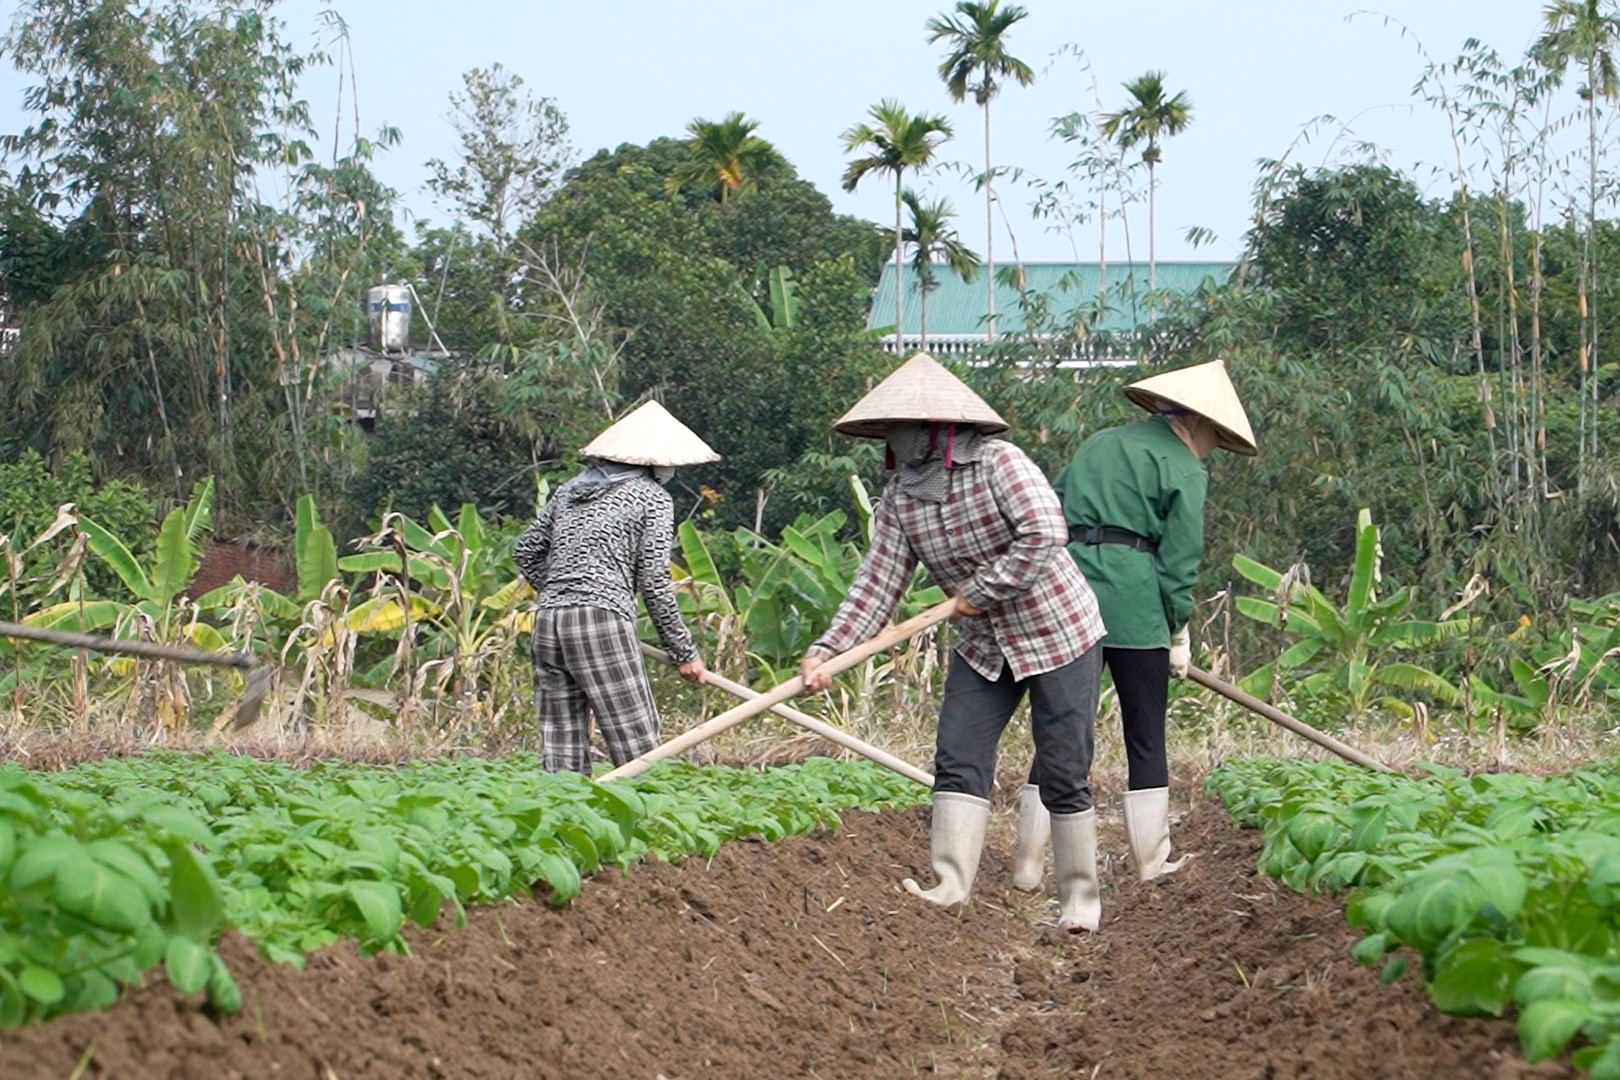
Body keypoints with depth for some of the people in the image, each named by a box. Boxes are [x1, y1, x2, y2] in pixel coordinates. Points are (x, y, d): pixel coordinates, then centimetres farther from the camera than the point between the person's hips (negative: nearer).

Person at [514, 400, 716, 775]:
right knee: (639, 747, -7)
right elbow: (653, 581, -2)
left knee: (563, 753, 6)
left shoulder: (570, 490, 20)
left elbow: (526, 550, 24)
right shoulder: (652, 498, 4)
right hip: (602, 621, -7)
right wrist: (684, 653, 4)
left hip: (547, 623, 7)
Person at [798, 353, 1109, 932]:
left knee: (1063, 775, -2)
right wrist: (826, 650, -19)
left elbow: (1044, 533, -30)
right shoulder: (899, 497, -4)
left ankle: (1081, 899, 10)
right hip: (984, 646, 6)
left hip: (1059, 635, -6)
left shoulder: (997, 462, -21)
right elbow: (877, 581, -8)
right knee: (958, 761, -5)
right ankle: (950, 889, -7)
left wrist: (980, 591, -22)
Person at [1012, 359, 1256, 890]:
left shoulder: (1098, 445, 21)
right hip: (1133, 605, -5)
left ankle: (1028, 865, 4)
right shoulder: (1182, 468, 2)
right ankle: (1152, 861, 13)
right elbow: (1180, 562, -3)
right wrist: (1178, 635, 5)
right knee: (1146, 737, 7)